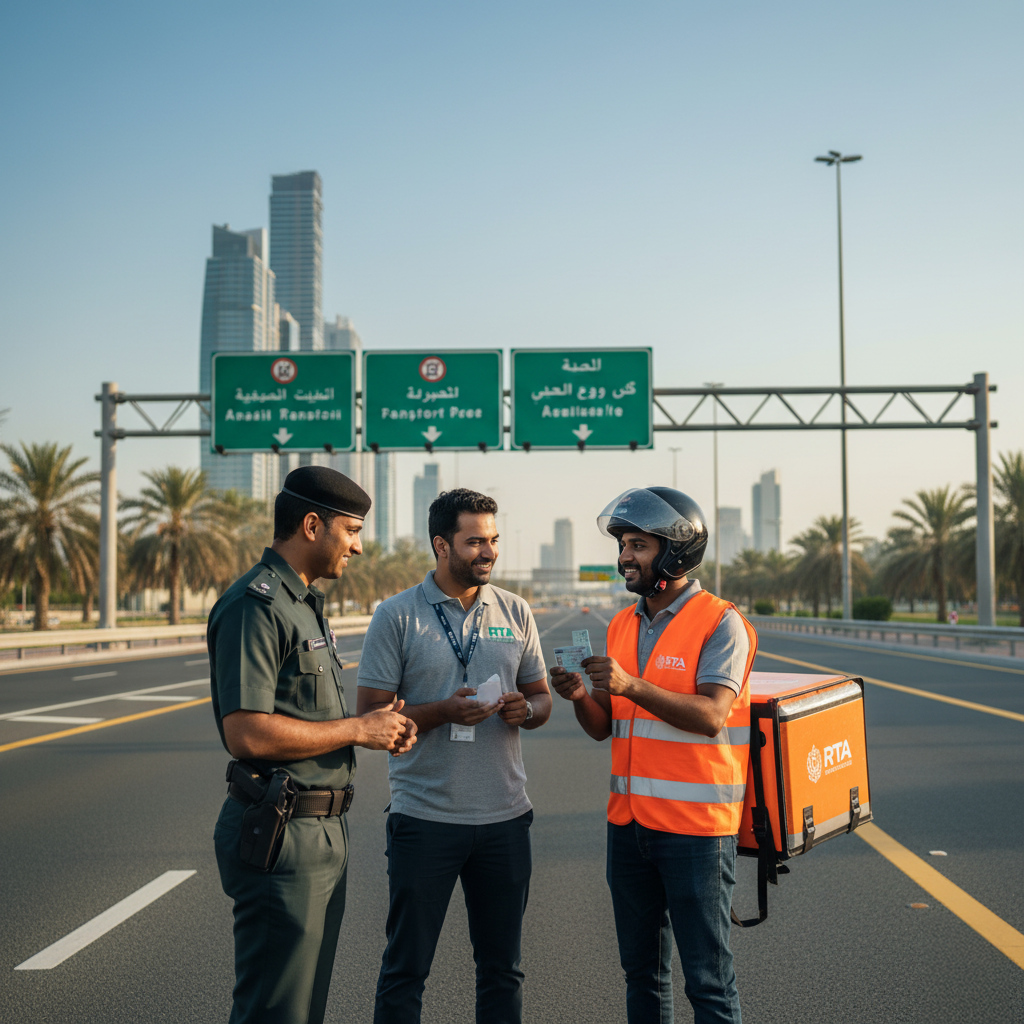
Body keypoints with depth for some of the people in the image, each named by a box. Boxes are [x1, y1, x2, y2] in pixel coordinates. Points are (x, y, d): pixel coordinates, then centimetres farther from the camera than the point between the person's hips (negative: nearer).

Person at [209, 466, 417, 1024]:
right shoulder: (254, 605, -16)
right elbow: (247, 733, -25)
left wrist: (381, 726, 5)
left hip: (322, 832, 10)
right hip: (280, 836, -10)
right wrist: (358, 730, -16)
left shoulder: (305, 602, 17)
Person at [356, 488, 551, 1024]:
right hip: (424, 816, -3)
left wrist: (525, 709, -9)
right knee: (406, 966, 5)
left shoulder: (516, 612, 7)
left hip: (505, 817, 4)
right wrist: (444, 711, -20)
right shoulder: (396, 616, -4)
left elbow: (540, 697, 14)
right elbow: (371, 714, -6)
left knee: (502, 968, 13)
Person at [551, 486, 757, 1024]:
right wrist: (580, 696, -9)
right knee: (641, 971, 15)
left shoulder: (720, 623, -9)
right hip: (629, 822, 7)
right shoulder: (622, 626, 12)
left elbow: (710, 716, -21)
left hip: (696, 824, -6)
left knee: (708, 979, 1)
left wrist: (632, 685, -31)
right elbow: (603, 728, 13)